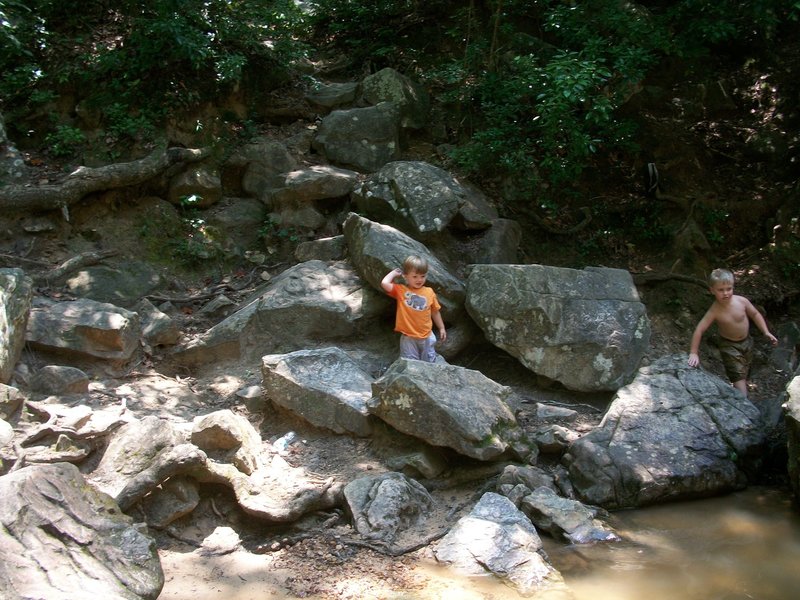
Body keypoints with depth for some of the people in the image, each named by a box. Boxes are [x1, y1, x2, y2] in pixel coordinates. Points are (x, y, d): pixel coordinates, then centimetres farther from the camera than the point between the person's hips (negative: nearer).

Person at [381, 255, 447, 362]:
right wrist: (394, 273, -4)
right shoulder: (400, 290, -5)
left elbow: (435, 312, 12)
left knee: (429, 364, 14)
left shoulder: (429, 292, 2)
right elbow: (384, 283, -21)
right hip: (408, 337, -2)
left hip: (427, 336, 3)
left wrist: (441, 328, 16)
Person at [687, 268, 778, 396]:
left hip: (747, 341, 4)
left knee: (745, 372, 19)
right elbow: (699, 330, -28)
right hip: (729, 346, -4)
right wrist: (693, 353, -29)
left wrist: (766, 332, -6)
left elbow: (755, 314, -2)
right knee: (738, 376, -12)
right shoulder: (714, 311, -29)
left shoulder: (741, 301, -21)